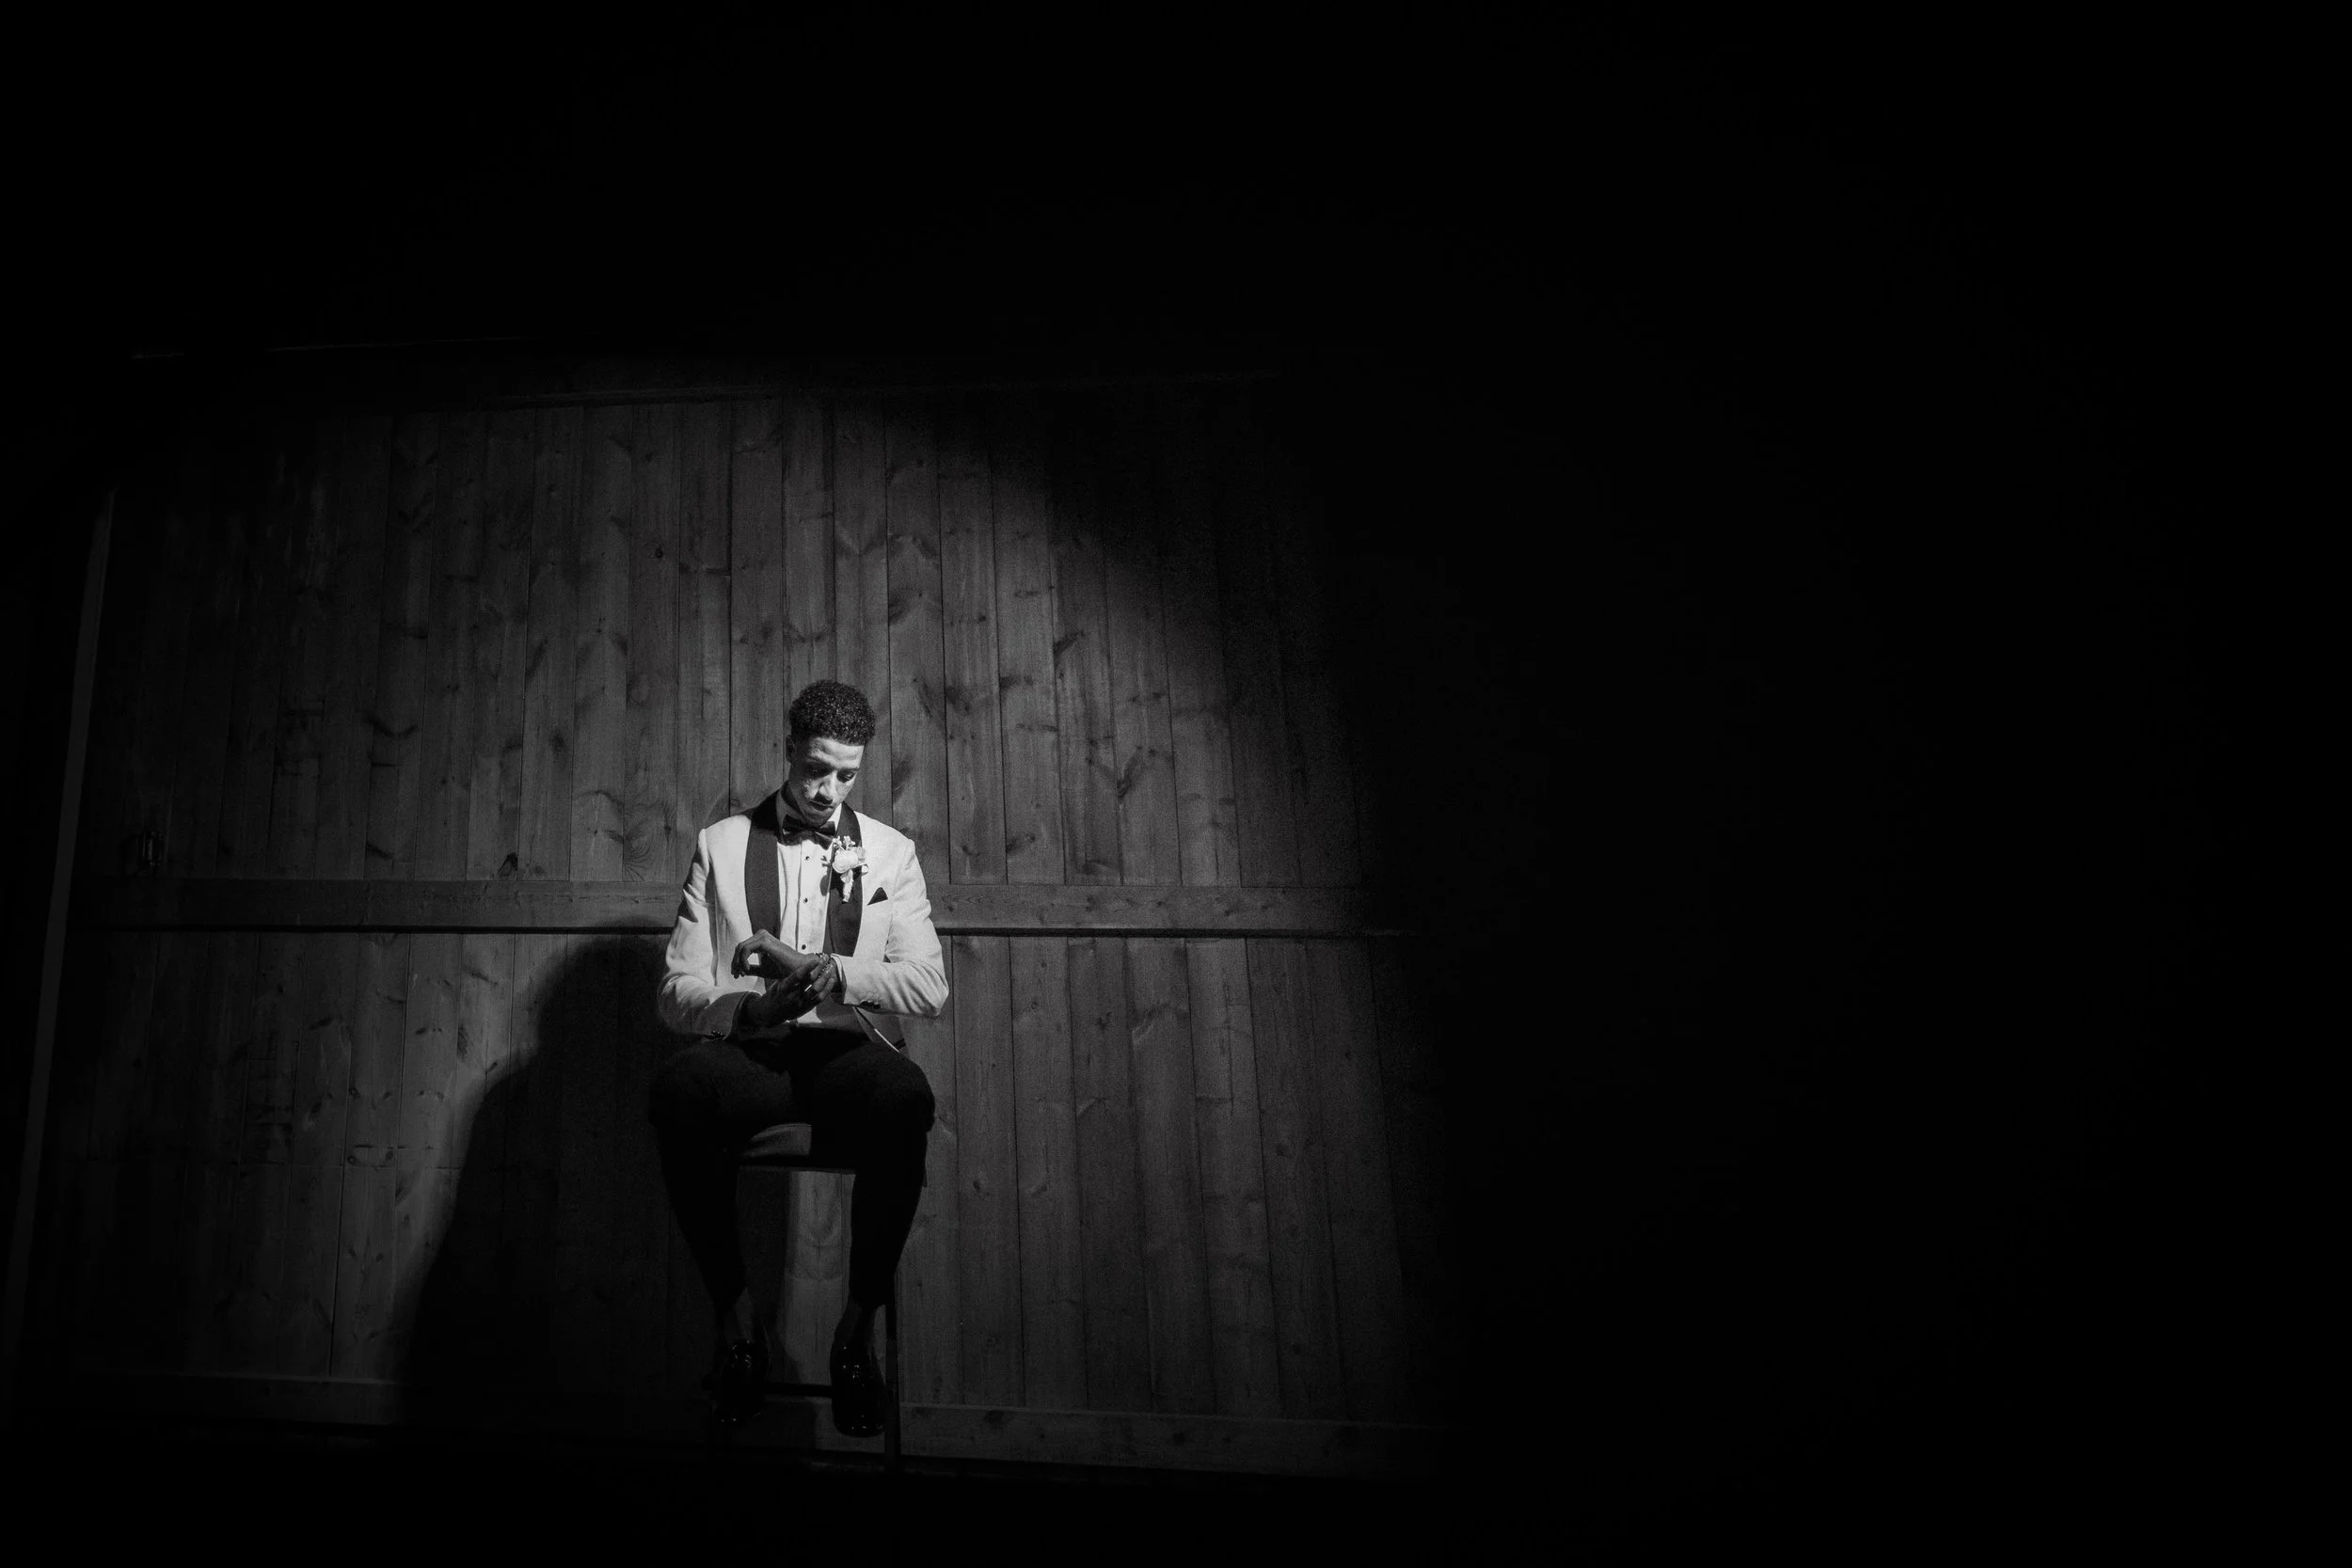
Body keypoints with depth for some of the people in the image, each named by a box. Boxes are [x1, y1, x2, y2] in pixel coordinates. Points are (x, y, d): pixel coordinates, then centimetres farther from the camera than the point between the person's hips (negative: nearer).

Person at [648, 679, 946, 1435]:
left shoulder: (890, 853, 16)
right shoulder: (721, 845, 15)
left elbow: (929, 984, 4)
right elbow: (678, 991, 7)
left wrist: (825, 971, -13)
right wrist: (751, 1008, -15)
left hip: (847, 1052, 0)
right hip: (746, 1054, 0)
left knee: (904, 1094, -36)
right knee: (679, 1085, -36)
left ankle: (859, 1321, -17)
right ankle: (732, 1304, -14)